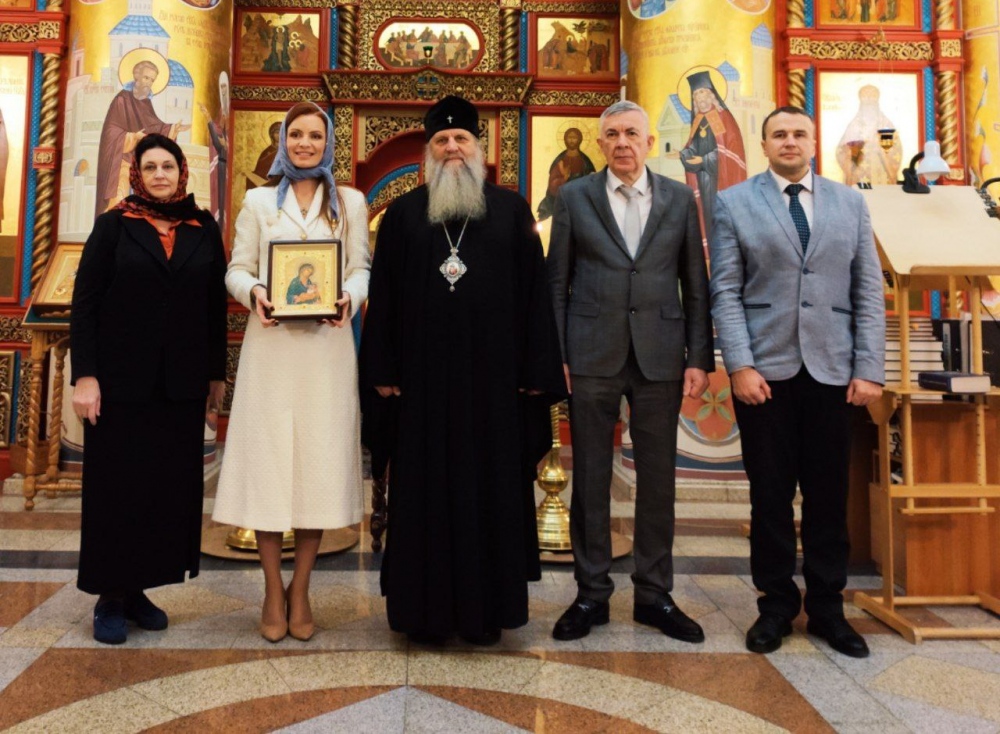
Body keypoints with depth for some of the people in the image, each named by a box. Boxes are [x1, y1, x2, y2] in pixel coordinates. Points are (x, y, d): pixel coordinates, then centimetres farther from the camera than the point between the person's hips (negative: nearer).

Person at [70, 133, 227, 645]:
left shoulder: (204, 229, 7)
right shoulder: (113, 225, 2)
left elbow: (216, 305, 7)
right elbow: (84, 302, -2)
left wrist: (217, 374, 6)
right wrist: (84, 376, -10)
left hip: (181, 385, 2)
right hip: (122, 381, -2)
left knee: (170, 486, 6)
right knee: (116, 486, 5)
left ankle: (137, 589, 20)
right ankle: (109, 597, 17)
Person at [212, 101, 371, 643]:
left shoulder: (350, 202, 13)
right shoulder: (258, 201, 14)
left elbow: (361, 269, 7)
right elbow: (237, 268, 9)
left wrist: (349, 300, -14)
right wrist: (254, 293, -13)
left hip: (327, 345, 0)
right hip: (270, 344, 0)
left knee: (320, 463, 0)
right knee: (267, 460, -1)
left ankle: (300, 590, 13)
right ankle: (273, 592, 13)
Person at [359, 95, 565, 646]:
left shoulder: (512, 211, 7)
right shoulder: (402, 215, 9)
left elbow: (534, 295, 2)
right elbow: (382, 299, 6)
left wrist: (535, 372, -4)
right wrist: (383, 372, -1)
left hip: (494, 377, 0)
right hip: (423, 378, 1)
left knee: (492, 491, 7)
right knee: (425, 494, 7)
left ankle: (486, 608, 21)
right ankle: (426, 607, 21)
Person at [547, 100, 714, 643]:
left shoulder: (679, 199, 9)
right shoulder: (574, 197, 7)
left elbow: (696, 286, 7)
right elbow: (557, 283, 5)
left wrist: (700, 357, 1)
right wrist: (554, 355, -2)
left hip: (659, 357, 1)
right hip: (592, 357, -1)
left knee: (658, 477, 7)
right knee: (589, 477, 6)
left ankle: (654, 594, 22)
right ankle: (592, 593, 20)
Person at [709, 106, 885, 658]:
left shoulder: (850, 203, 12)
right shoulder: (733, 204, 5)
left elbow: (868, 291, 8)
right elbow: (726, 292, -2)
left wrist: (869, 368, 0)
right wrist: (740, 365, -11)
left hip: (831, 369, 2)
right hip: (765, 369, -2)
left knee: (829, 495, 7)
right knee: (770, 494, 5)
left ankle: (827, 608, 22)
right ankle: (776, 604, 20)